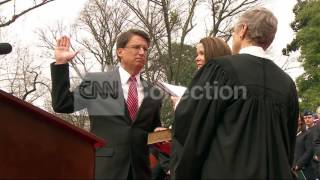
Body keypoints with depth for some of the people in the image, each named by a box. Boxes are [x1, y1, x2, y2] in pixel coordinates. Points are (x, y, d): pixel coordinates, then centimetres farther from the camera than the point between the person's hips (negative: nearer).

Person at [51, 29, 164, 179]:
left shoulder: (153, 93, 11)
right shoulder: (96, 81, 3)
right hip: (104, 167, -3)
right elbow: (62, 105, 1)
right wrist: (61, 64, -4)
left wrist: (159, 133, -3)